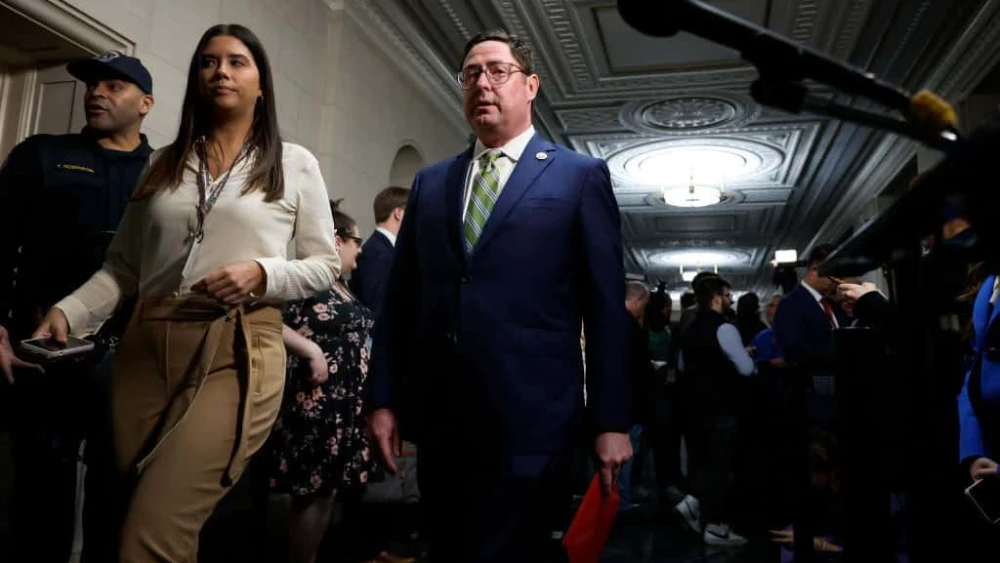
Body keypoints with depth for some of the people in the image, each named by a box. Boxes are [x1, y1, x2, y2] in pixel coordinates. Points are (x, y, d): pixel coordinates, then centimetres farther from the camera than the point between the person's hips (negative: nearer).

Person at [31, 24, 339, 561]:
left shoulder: (294, 164, 6)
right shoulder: (164, 163, 15)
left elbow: (324, 265, 6)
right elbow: (122, 265, 13)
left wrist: (262, 273, -11)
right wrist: (67, 312, -3)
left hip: (238, 351, -4)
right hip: (146, 346, 4)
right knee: (124, 520, 12)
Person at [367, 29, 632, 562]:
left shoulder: (580, 176, 2)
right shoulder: (430, 182, 13)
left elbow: (606, 306, -2)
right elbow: (399, 298, 11)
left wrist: (611, 421, -4)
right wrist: (384, 398, 7)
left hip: (530, 421, -4)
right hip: (438, 419, 5)